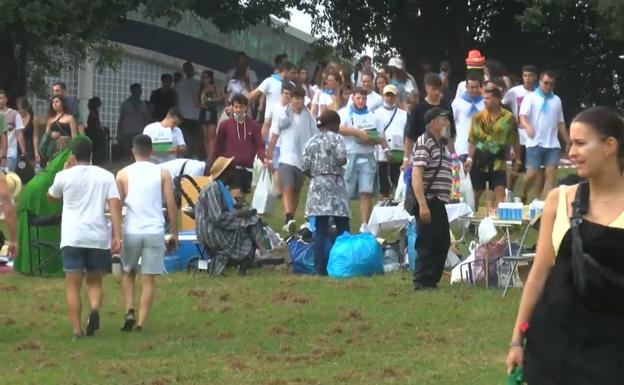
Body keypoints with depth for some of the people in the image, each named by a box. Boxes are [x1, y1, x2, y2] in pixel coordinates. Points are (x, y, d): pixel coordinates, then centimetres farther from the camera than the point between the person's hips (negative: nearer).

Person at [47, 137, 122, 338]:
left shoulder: (65, 176, 2)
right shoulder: (106, 176, 5)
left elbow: (51, 197, 22)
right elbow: (115, 205, -6)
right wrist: (117, 236, -8)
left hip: (72, 238, -1)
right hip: (99, 238, 1)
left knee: (73, 286, 1)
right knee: (94, 282, 16)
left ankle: (76, 330, -10)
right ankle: (95, 309, -14)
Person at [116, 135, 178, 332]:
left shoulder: (123, 174, 3)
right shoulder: (162, 173, 3)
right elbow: (171, 205, 0)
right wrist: (174, 233, 8)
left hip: (131, 232, 1)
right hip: (155, 232, 0)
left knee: (128, 273, 20)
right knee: (148, 279, 4)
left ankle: (130, 312, 2)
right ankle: (141, 323, -2)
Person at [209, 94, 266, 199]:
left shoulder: (253, 125, 6)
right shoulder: (225, 125, 3)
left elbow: (259, 146, 2)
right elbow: (217, 147, 8)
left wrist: (264, 158, -17)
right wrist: (211, 164, 4)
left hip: (247, 168, 3)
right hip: (232, 167, -3)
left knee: (243, 196, 8)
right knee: (236, 195, -17)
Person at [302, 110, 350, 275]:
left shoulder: (311, 141, 9)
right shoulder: (335, 138, -2)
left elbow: (305, 166, 4)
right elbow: (342, 159, -15)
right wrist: (335, 165, 6)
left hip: (317, 187, 3)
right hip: (334, 184, -3)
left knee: (320, 231, 2)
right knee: (342, 228, 5)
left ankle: (320, 268, -3)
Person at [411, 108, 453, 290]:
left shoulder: (442, 146, 19)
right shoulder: (424, 143, -11)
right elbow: (416, 176, -19)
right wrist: (422, 205, -25)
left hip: (439, 203, 10)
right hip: (428, 202, -10)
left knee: (443, 243, 12)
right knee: (427, 244, -6)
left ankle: (432, 280, 20)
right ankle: (422, 282, -1)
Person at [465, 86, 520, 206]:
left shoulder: (509, 118, -2)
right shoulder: (479, 117, -3)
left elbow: (514, 140, 7)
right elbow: (472, 140, -3)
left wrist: (517, 159, 10)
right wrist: (470, 158, -12)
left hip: (498, 161, 0)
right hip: (480, 160, 0)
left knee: (500, 191, -7)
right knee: (477, 192, 8)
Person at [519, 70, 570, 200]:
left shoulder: (556, 100, 16)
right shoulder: (531, 98, 1)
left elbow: (561, 123, 21)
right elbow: (522, 117, -11)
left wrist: (568, 142, 19)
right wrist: (528, 127, -33)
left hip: (553, 145, 4)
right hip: (535, 143, -4)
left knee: (551, 174, -7)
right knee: (532, 174, -7)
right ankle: (521, 196, 16)